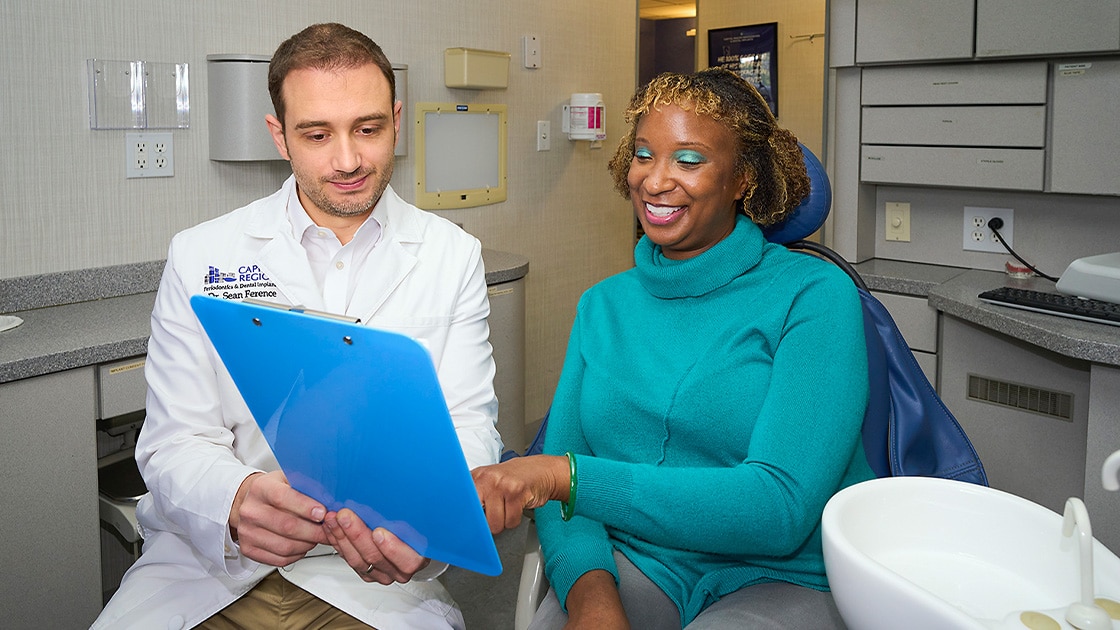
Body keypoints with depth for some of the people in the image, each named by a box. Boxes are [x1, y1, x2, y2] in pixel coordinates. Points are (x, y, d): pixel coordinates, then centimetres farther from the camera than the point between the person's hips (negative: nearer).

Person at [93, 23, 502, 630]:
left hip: (371, 573, 0)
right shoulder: (200, 256, 1)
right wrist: (238, 503, -27)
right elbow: (176, 442, -3)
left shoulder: (453, 256, 2)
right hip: (204, 560, 0)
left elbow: (466, 425, -2)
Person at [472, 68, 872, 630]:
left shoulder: (815, 295, -6)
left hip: (787, 580, -2)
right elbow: (557, 473, 3)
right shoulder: (603, 305, 9)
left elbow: (781, 505, -18)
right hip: (629, 562, 3)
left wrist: (568, 475, -26)